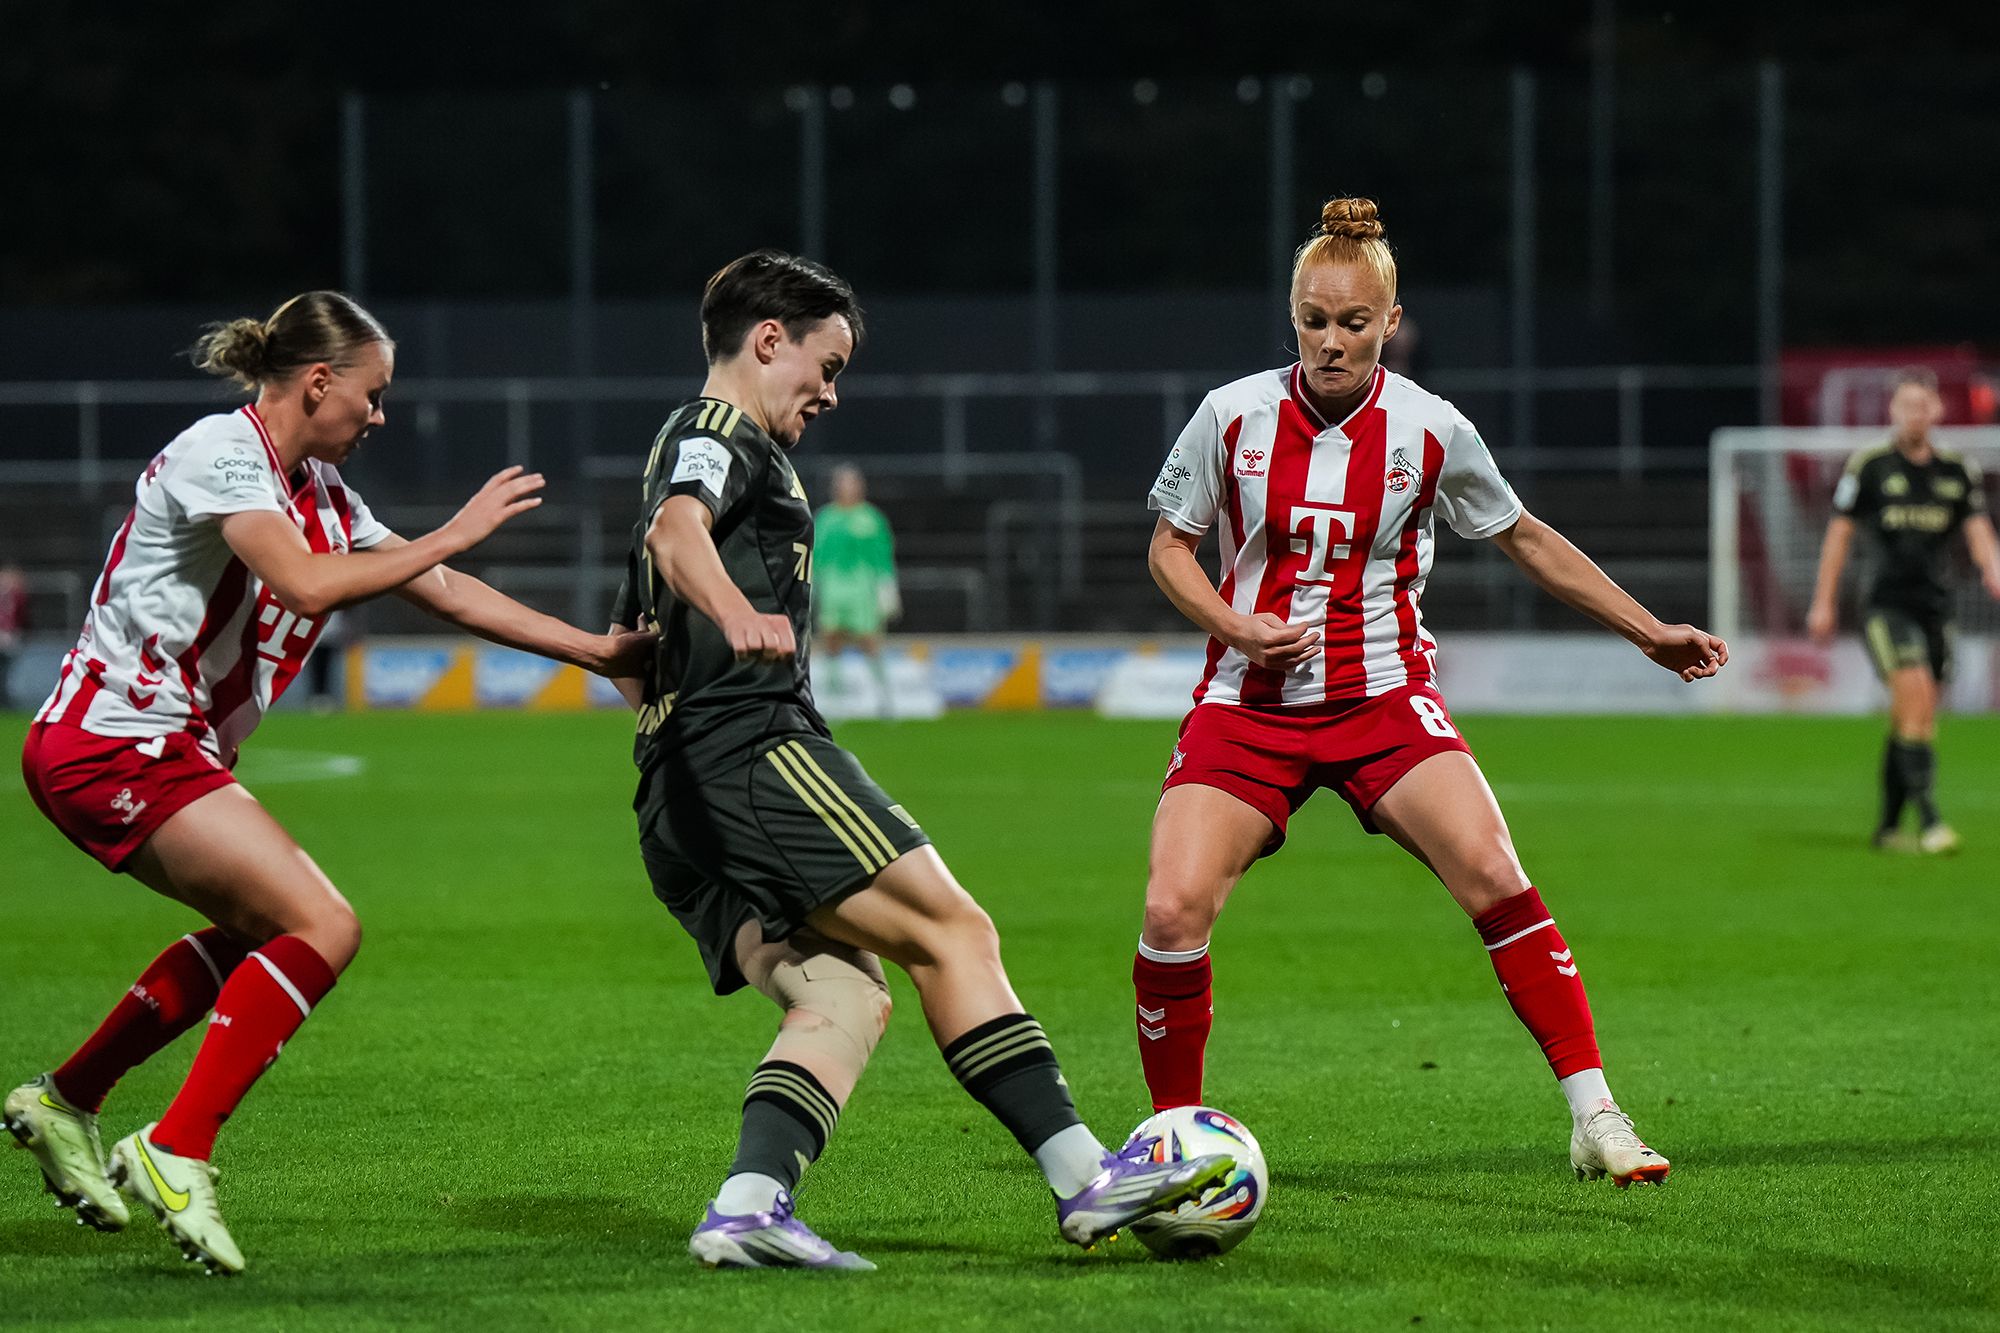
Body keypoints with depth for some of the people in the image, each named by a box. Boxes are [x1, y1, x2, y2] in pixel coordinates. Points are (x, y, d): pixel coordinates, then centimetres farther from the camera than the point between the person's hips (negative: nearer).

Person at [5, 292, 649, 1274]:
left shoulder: (320, 491, 14)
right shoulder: (221, 453, -14)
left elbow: (445, 595, 18)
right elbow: (305, 583, -28)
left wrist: (600, 652, 15)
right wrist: (452, 534, -19)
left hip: (159, 749, 10)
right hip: (110, 743, -10)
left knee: (261, 927, 25)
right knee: (322, 928, -16)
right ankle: (176, 1153, -16)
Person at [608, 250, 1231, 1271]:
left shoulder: (682, 446, 32)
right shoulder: (721, 432, 1)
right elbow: (675, 532, -24)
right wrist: (737, 614, -43)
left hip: (675, 803, 10)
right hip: (756, 749, -10)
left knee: (844, 997, -3)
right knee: (952, 930, -11)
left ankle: (747, 1206, -23)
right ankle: (1083, 1178, -16)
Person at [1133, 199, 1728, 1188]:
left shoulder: (1431, 430, -3)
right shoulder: (1232, 416, -4)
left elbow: (1526, 539, 12)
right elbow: (1169, 549, 8)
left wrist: (1648, 631, 13)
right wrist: (1237, 628, -11)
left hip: (1385, 699, 0)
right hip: (1250, 704, 0)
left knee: (1493, 875, -21)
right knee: (1173, 913, -17)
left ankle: (1595, 1118, -14)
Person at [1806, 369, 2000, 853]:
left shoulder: (1959, 472, 9)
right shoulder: (1869, 466, 0)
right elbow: (1839, 533, 6)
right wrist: (1823, 603, 5)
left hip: (1936, 608, 4)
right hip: (1887, 606, -4)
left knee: (1911, 719, 6)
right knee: (1916, 694, -21)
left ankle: (1888, 826, 17)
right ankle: (1928, 818, -25)